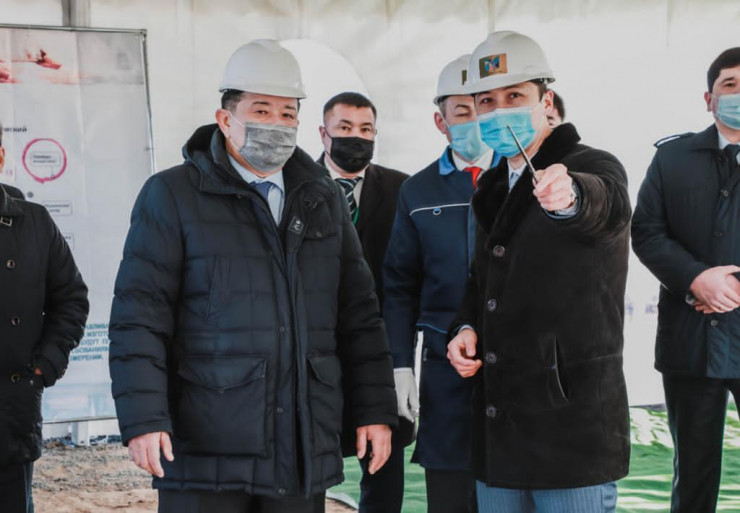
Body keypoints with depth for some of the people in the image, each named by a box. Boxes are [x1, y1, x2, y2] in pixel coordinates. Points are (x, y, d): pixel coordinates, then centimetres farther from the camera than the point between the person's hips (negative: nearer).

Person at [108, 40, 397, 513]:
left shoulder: (323, 198, 15)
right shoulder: (172, 195, 1)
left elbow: (358, 313, 15)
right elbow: (139, 316, -6)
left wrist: (375, 409, 9)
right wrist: (143, 420, -14)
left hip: (305, 452, 4)